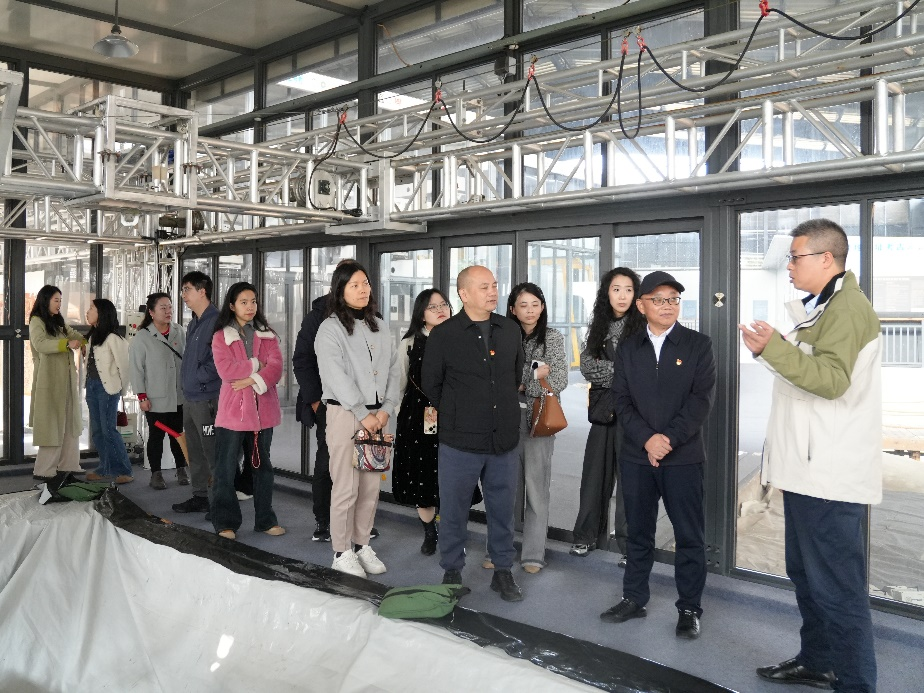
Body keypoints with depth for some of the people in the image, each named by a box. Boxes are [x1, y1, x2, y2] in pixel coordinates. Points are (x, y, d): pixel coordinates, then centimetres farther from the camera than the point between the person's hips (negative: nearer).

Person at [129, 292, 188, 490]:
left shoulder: (179, 332, 3)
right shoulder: (142, 338, -9)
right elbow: (137, 369, -8)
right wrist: (142, 396, -10)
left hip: (179, 397, 4)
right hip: (155, 399, -3)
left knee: (178, 434, 12)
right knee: (156, 436, 6)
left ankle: (181, 470, 25)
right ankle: (156, 474, 17)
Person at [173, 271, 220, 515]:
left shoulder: (216, 321, -14)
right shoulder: (193, 323, 17)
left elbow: (219, 360, -20)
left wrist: (199, 377, -11)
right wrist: (186, 377, 15)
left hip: (207, 398, -10)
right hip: (190, 397, 10)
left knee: (212, 452, -5)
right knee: (195, 452, 16)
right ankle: (199, 497, 27)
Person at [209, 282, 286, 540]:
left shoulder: (267, 335, 11)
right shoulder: (221, 337, 2)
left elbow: (276, 366, -4)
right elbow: (226, 370, -13)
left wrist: (252, 380, -17)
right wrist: (258, 365, -8)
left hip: (263, 409, 3)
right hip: (233, 410, -3)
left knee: (262, 465, 11)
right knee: (226, 469, 0)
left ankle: (265, 520, 21)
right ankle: (225, 522, 11)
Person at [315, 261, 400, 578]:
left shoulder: (380, 327, 13)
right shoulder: (330, 328, -4)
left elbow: (393, 370, 10)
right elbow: (337, 377, -12)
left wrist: (386, 409, -3)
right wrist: (362, 414, -14)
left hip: (377, 415, 5)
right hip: (345, 413, -5)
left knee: (371, 486, 7)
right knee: (346, 487, -4)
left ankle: (362, 545, 21)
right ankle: (342, 552, 9)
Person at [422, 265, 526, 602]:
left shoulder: (510, 330, 5)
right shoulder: (443, 334, -6)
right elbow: (431, 384, 3)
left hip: (504, 440, 3)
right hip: (460, 441, -3)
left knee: (503, 508, 11)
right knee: (453, 511, 8)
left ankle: (503, 571, 27)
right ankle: (452, 572, 24)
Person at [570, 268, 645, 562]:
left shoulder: (642, 327, -3)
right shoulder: (598, 327, 11)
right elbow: (587, 366, 1)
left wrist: (608, 373, -7)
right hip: (603, 411, 4)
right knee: (595, 473, 11)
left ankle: (629, 544, 9)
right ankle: (588, 535, 25)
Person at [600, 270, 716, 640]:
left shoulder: (698, 344, 2)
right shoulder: (628, 348, 9)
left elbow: (702, 398, -7)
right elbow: (621, 400, 2)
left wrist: (670, 438, -16)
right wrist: (646, 439, -12)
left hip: (683, 456, -2)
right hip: (637, 456, 3)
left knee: (690, 536, 3)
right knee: (638, 532, 12)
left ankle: (689, 608, 15)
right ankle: (633, 599, 24)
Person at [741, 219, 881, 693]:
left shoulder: (847, 306, -14)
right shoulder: (821, 306, 19)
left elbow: (831, 379, -27)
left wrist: (774, 348, -30)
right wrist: (771, 351, 13)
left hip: (831, 475, -11)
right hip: (809, 468, 11)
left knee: (837, 587, -5)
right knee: (806, 575, 20)